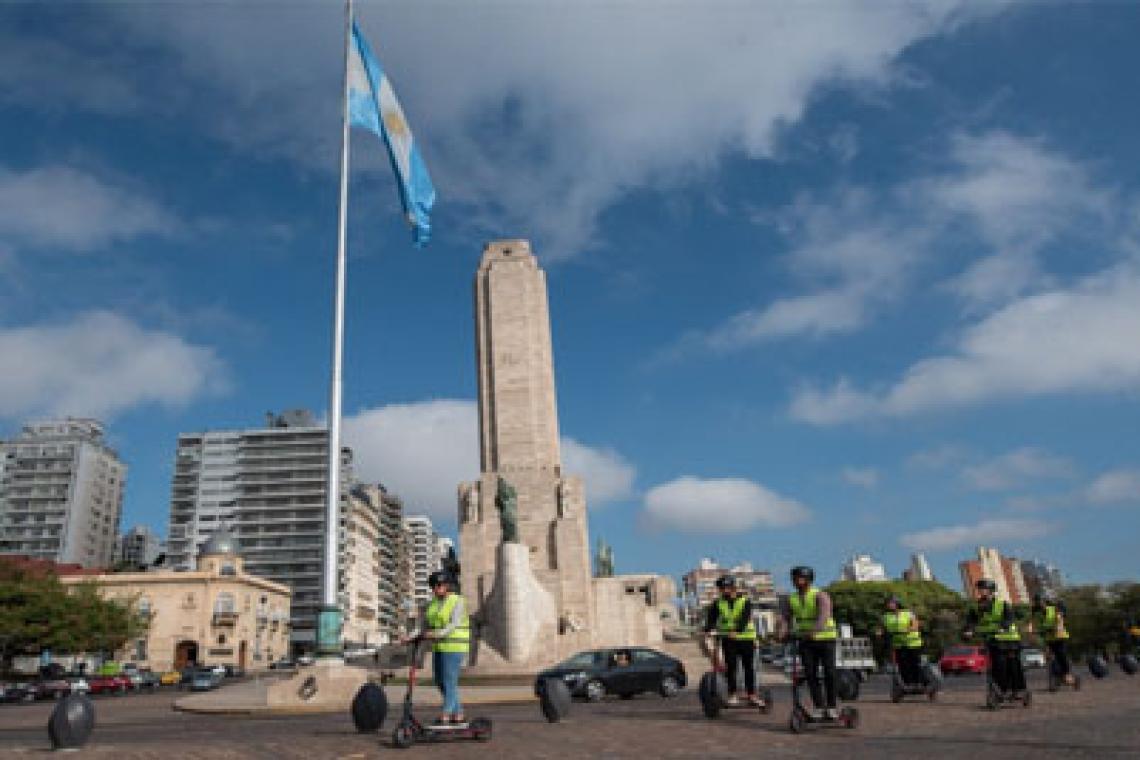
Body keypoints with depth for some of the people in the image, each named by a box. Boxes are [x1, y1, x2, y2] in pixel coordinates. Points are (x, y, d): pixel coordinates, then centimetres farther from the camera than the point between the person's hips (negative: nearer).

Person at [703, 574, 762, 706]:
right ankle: (732, 695, 5)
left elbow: (745, 618, -19)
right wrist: (706, 631, -22)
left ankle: (751, 695, 15)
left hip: (746, 637, -1)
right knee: (731, 667, -3)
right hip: (728, 639, 2)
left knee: (749, 667, 4)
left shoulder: (745, 601, -4)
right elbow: (711, 619, -3)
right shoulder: (717, 604, 5)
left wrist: (737, 631, -35)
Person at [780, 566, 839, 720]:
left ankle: (832, 707, 10)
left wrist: (814, 631, -45)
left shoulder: (820, 596, -13)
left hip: (825, 639, -4)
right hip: (806, 641, 4)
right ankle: (818, 707, 7)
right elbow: (785, 617, -2)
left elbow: (824, 614, -29)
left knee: (829, 673, -4)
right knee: (810, 674, -1)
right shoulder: (791, 599, 4)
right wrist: (783, 631, -23)